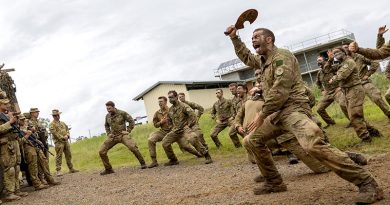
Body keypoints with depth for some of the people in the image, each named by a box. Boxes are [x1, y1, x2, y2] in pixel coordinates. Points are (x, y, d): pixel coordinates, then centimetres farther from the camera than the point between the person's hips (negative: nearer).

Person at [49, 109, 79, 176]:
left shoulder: (62, 123, 21)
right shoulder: (52, 124, -2)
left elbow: (67, 129, 16)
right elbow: (55, 133, -13)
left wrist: (67, 135, -4)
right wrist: (62, 137, -17)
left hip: (66, 141, 7)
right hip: (58, 142, -7)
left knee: (69, 155, 10)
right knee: (59, 156, -10)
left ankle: (71, 168, 18)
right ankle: (58, 171, -11)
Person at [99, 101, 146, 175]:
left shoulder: (122, 113, -11)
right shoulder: (107, 116, 5)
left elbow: (131, 121, -5)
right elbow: (106, 125, 25)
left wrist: (128, 131, -12)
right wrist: (108, 133, 9)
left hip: (122, 135, -5)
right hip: (113, 136, 5)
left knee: (132, 147, -30)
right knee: (102, 151, -7)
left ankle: (143, 163, -12)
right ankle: (108, 169, 8)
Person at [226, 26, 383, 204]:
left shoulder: (281, 56, -11)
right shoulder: (262, 60, 18)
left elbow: (280, 92, -19)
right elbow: (245, 57, 40)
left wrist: (262, 115, -14)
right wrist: (234, 38, 29)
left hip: (293, 109, -10)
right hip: (276, 113, 10)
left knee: (313, 145, -33)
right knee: (251, 141, 14)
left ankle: (367, 184, -26)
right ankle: (274, 182, 21)